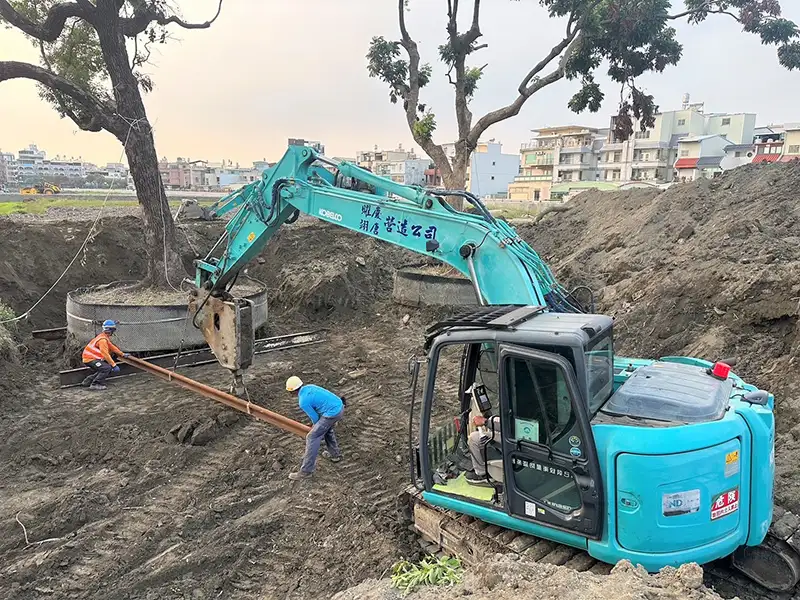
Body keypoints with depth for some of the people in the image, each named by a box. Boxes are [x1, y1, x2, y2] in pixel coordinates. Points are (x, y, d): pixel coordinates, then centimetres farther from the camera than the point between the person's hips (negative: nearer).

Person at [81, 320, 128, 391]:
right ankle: (95, 384, -17)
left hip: (91, 358, 10)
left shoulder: (106, 338, 12)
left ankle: (87, 382, 20)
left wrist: (123, 354, 26)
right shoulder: (102, 339, -21)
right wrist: (114, 365, -25)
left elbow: (112, 347, 23)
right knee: (107, 368, -20)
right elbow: (105, 354, -26)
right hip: (90, 359, -10)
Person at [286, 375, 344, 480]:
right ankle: (335, 454, 44)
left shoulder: (303, 402, -12)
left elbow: (315, 417, -2)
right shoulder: (309, 387, 13)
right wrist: (316, 425, 34)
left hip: (332, 413, -9)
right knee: (326, 428, 33)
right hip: (339, 406, 9)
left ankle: (305, 471, 4)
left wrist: (315, 426, 22)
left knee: (312, 438, 0)